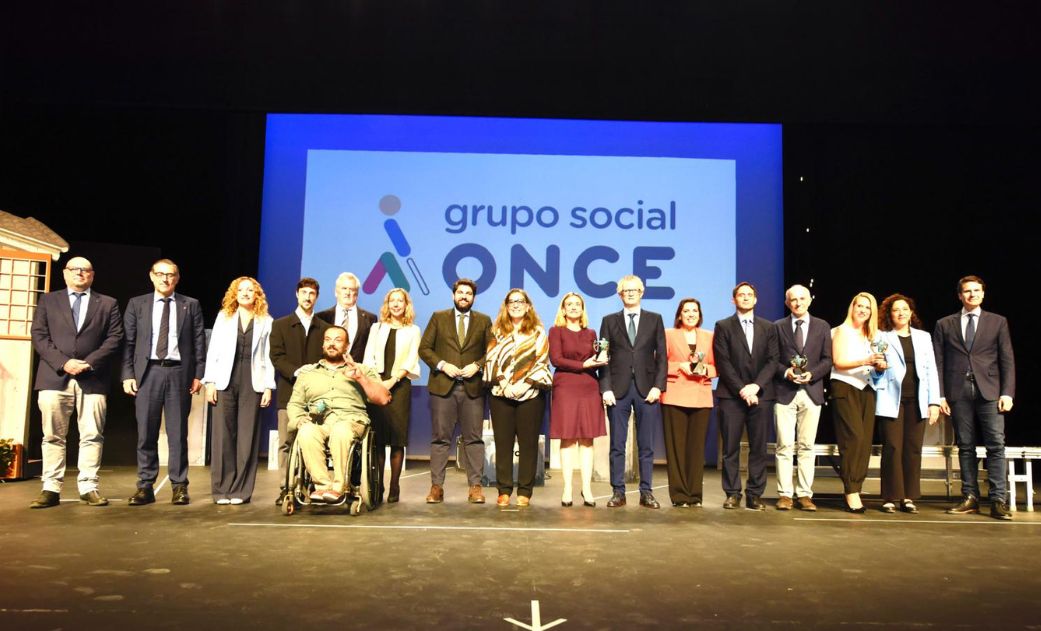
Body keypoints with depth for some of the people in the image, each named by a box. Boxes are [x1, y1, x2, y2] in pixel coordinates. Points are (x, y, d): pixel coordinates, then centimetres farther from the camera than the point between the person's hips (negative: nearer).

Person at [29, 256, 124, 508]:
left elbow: (114, 338, 4)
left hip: (93, 378, 0)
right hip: (54, 376, 1)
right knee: (53, 436, 2)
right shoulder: (48, 300, 15)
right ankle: (51, 488, 7)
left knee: (92, 436, -1)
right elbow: (38, 336, 5)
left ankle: (88, 487, 4)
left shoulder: (108, 304, 13)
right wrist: (63, 362, -10)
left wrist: (88, 363, -10)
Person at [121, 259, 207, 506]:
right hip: (147, 372, 1)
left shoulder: (191, 305, 8)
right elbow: (128, 342, 7)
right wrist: (128, 374, -1)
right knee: (146, 432, 4)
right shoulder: (137, 304, 10)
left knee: (178, 432, 2)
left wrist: (198, 374, -2)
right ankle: (145, 486, 12)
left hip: (178, 372, -1)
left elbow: (199, 342, 5)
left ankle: (179, 486, 8)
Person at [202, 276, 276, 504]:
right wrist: (210, 382, -2)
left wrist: (269, 387, -3)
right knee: (223, 436, 1)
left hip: (252, 384, -1)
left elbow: (268, 356, 4)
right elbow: (213, 351, 7)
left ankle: (240, 490, 6)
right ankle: (222, 489, 9)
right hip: (224, 382, 1)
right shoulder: (223, 317, 11)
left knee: (247, 437, 0)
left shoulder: (266, 321, 8)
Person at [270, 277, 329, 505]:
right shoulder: (280, 325, 12)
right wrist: (296, 372, -14)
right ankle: (286, 488, 2)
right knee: (286, 442, -3)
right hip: (289, 392, 0)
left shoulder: (324, 328, 14)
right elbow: (277, 357, 1)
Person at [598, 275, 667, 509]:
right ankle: (618, 492, 10)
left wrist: (658, 386, -6)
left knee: (646, 445, 4)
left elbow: (661, 356, 5)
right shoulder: (609, 321, 9)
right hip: (618, 389, 0)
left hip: (646, 388, 0)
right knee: (617, 445, 3)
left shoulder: (654, 319, 9)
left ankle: (646, 492, 12)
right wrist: (605, 388, -6)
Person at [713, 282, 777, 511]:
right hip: (731, 396, -2)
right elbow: (723, 362, -2)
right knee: (731, 448, 0)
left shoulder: (768, 327, 13)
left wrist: (755, 386, -10)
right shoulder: (723, 327, 6)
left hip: (760, 395, 2)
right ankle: (733, 494, 7)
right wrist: (741, 389, -11)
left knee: (758, 448, 2)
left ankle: (754, 495, 8)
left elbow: (772, 360, 4)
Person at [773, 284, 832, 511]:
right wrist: (785, 372, -13)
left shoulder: (822, 327, 11)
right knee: (784, 446, -2)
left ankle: (805, 494, 9)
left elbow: (827, 360, 6)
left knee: (806, 446, 3)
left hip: (811, 392, 1)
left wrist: (811, 374, -10)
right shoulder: (778, 327, 8)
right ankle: (785, 494, 3)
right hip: (784, 392, -1)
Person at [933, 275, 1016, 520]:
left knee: (996, 445, -6)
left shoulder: (998, 322, 11)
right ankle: (970, 498, 10)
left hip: (989, 392, 0)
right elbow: (938, 363, 7)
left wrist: (1007, 393, -4)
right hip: (959, 393, 1)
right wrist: (940, 395, 0)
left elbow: (1007, 360, 6)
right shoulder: (944, 325, 11)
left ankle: (998, 501, -3)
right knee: (965, 447, 4)